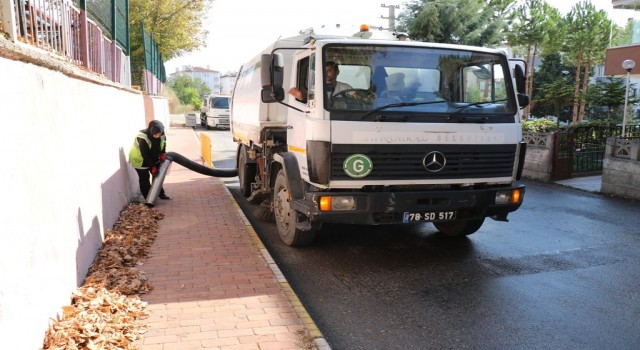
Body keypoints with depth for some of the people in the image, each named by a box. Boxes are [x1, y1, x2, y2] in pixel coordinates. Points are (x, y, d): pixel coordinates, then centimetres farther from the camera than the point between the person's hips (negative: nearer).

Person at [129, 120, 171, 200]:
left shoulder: (162, 136, -17)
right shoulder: (142, 138, -36)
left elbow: (163, 145, 5)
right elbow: (145, 154, -32)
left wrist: (163, 153, -14)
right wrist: (153, 166, -29)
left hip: (153, 158, 6)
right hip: (140, 160, -6)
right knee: (144, 178, -1)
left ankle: (161, 193, 28)